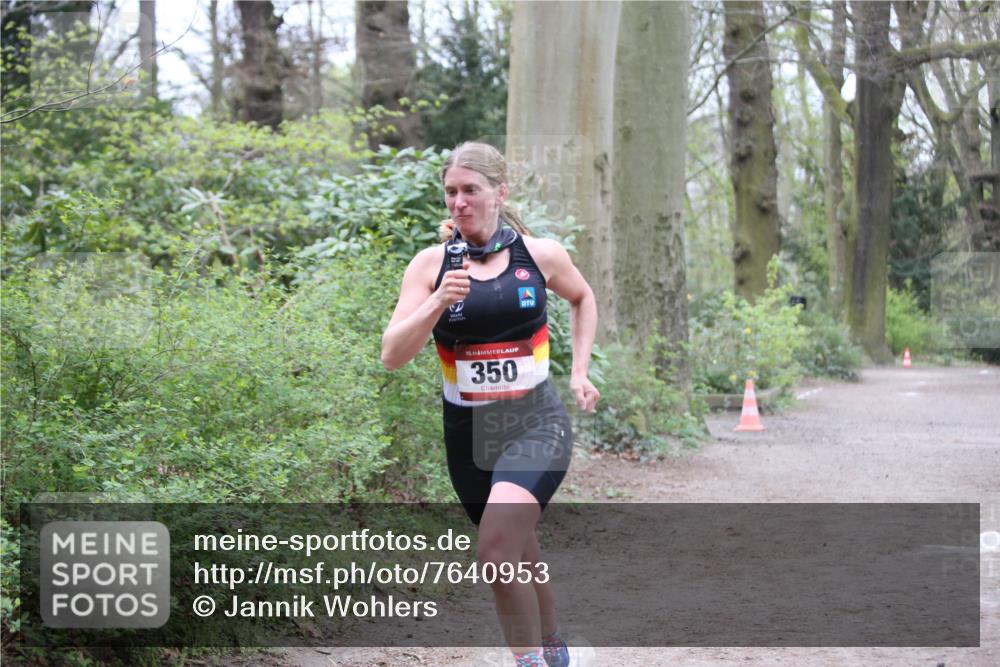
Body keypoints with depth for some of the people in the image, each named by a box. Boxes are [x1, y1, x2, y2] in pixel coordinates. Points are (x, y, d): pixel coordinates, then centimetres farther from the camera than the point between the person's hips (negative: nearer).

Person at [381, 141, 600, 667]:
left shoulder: (541, 254, -2)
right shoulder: (430, 264, -2)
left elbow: (582, 298, 21)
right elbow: (392, 355, -9)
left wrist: (579, 370, 11)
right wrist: (438, 302, -23)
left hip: (535, 422, -3)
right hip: (468, 430, 3)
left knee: (497, 550, -25)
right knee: (521, 558, 17)